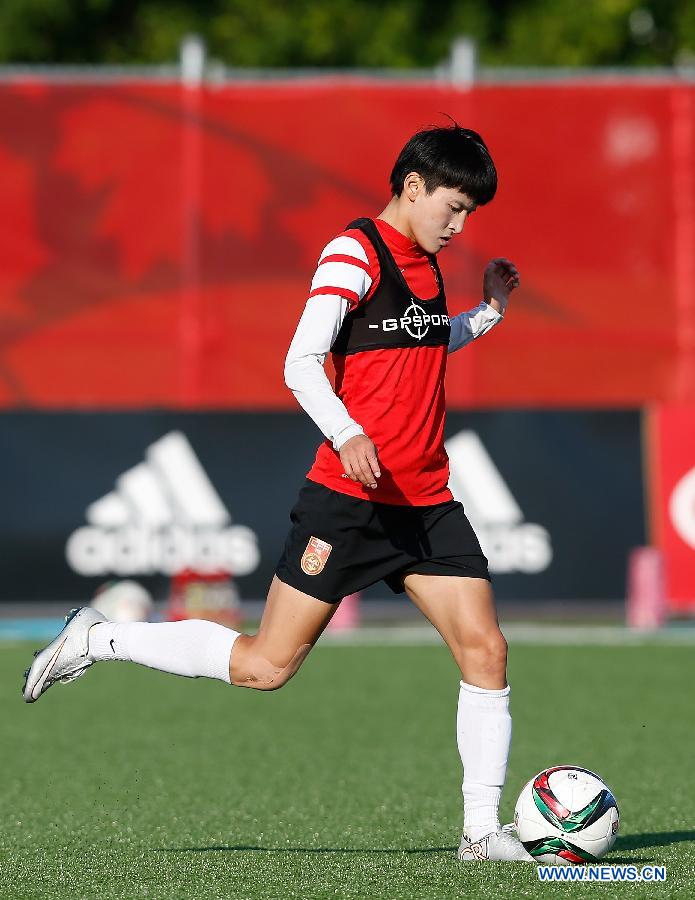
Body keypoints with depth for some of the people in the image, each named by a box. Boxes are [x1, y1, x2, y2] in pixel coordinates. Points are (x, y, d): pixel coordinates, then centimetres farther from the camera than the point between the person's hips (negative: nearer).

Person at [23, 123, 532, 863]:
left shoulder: (424, 264, 15)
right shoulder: (355, 252, -10)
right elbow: (300, 364, -18)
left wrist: (488, 313, 23)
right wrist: (346, 434, -33)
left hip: (425, 502, 7)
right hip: (350, 497, -7)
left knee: (485, 650, -4)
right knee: (263, 666, -5)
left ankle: (482, 829, 4)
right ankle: (96, 641, 11)